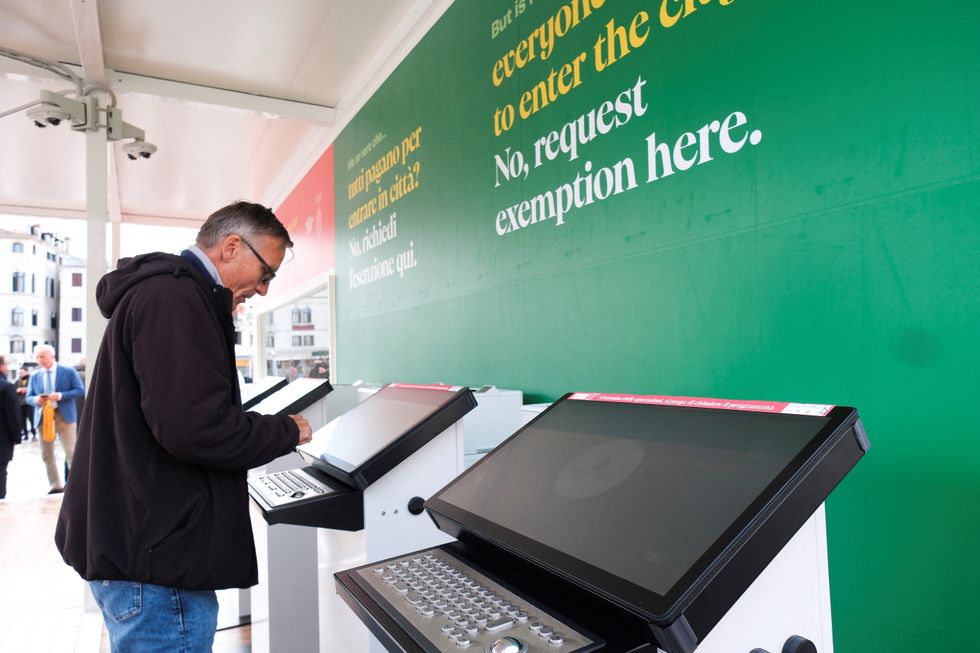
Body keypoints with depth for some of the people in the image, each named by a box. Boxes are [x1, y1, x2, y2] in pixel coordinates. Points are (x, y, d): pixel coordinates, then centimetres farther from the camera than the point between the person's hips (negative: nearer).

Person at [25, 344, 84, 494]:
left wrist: (61, 396, -18)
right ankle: (56, 486, 18)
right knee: (46, 454, 8)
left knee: (71, 452, -4)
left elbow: (80, 390, -4)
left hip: (64, 416, -4)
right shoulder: (35, 376, 10)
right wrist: (35, 399, -12)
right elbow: (28, 397, 11)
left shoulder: (68, 372, 0)